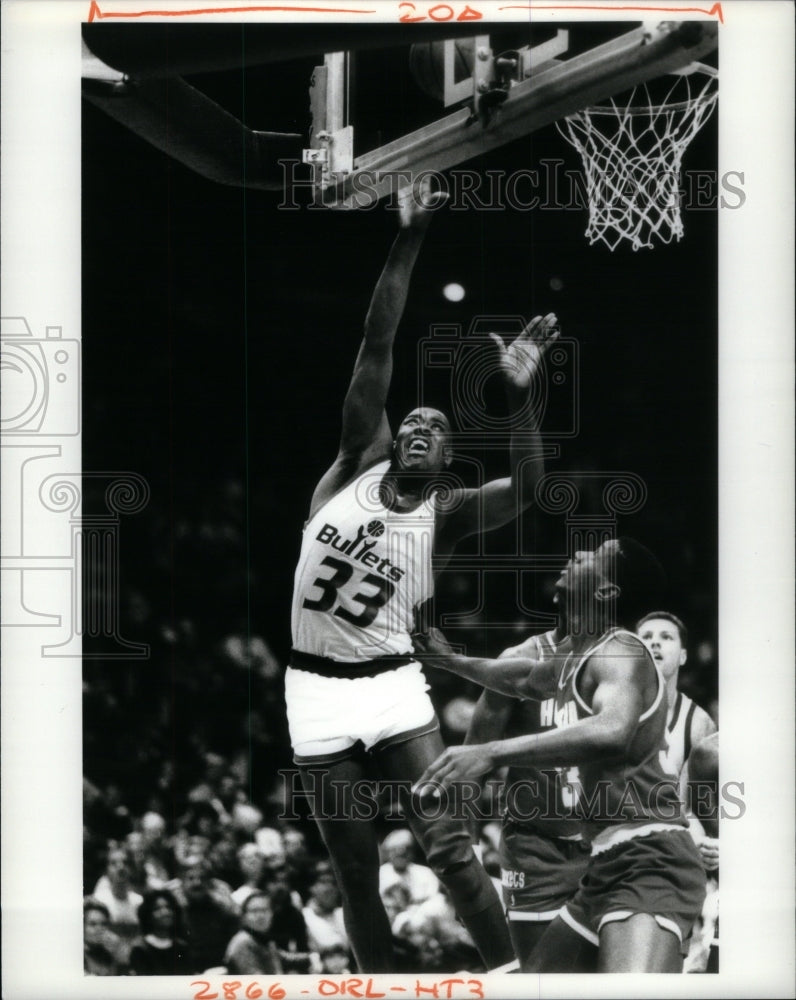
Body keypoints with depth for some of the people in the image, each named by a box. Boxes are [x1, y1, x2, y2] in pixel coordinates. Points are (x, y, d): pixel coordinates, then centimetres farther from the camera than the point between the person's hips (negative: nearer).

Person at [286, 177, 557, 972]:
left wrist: (520, 396, -33)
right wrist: (410, 238, -16)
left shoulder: (445, 516, -2)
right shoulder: (358, 462, 0)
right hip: (316, 693, 1)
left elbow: (527, 490, -21)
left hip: (391, 688, -1)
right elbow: (376, 348, -9)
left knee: (448, 847, -10)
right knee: (357, 874, 6)